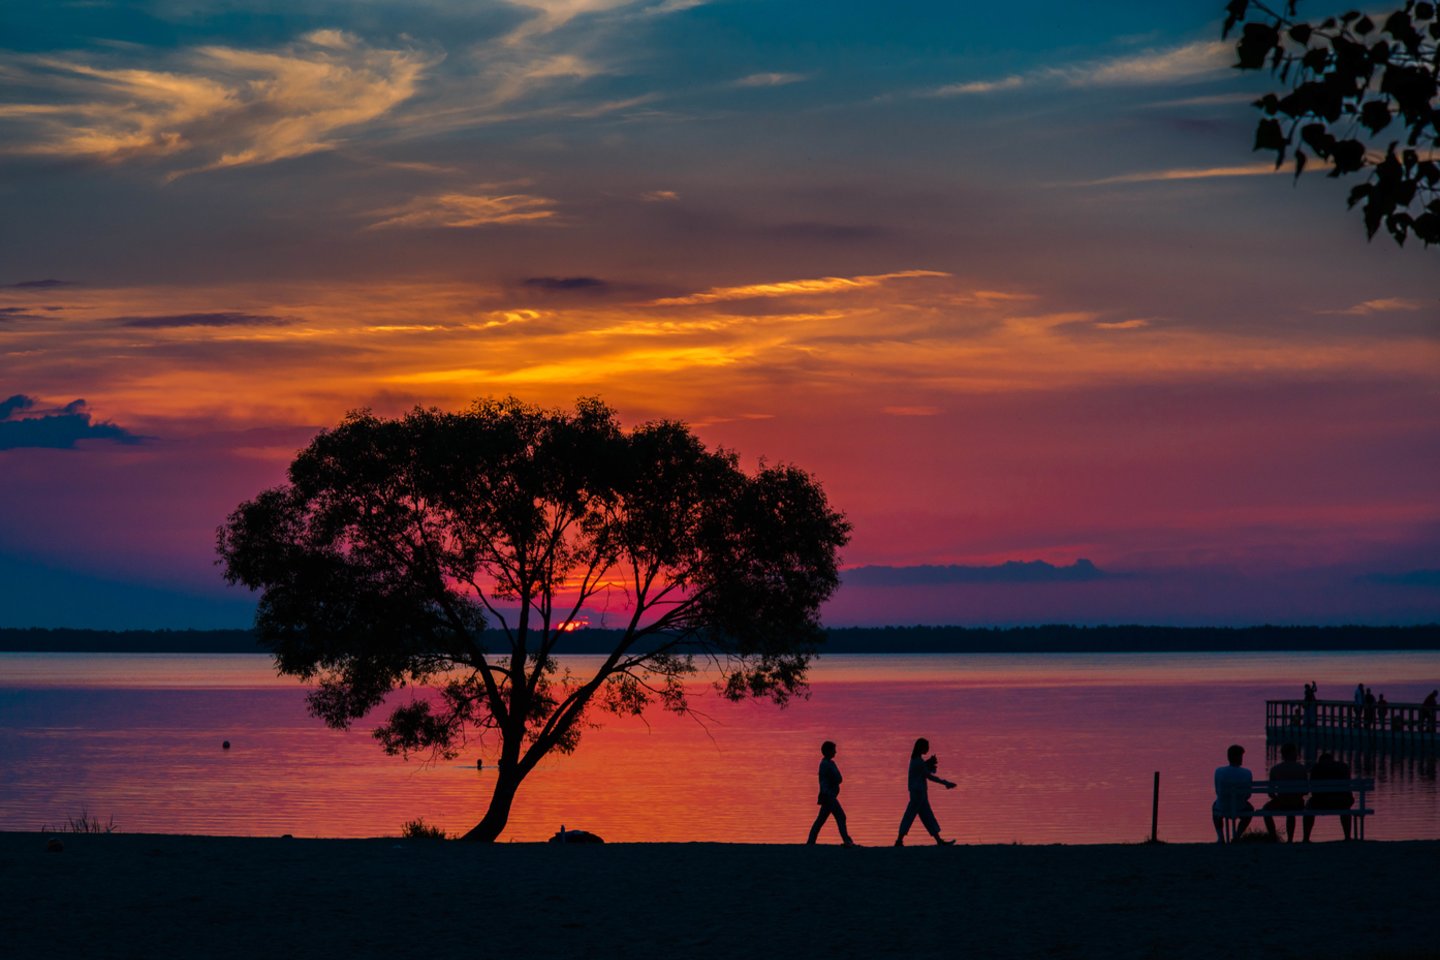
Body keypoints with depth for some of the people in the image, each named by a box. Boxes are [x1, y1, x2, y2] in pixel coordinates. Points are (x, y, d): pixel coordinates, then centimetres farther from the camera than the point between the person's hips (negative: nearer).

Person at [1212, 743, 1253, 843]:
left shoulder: (1219, 771, -15)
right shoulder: (1247, 774, -15)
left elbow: (1217, 792, -2)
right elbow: (1248, 795, -4)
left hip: (1222, 809, 0)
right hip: (1240, 810, 0)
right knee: (1249, 809, 36)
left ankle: (1220, 837, 28)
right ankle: (1237, 836, 24)